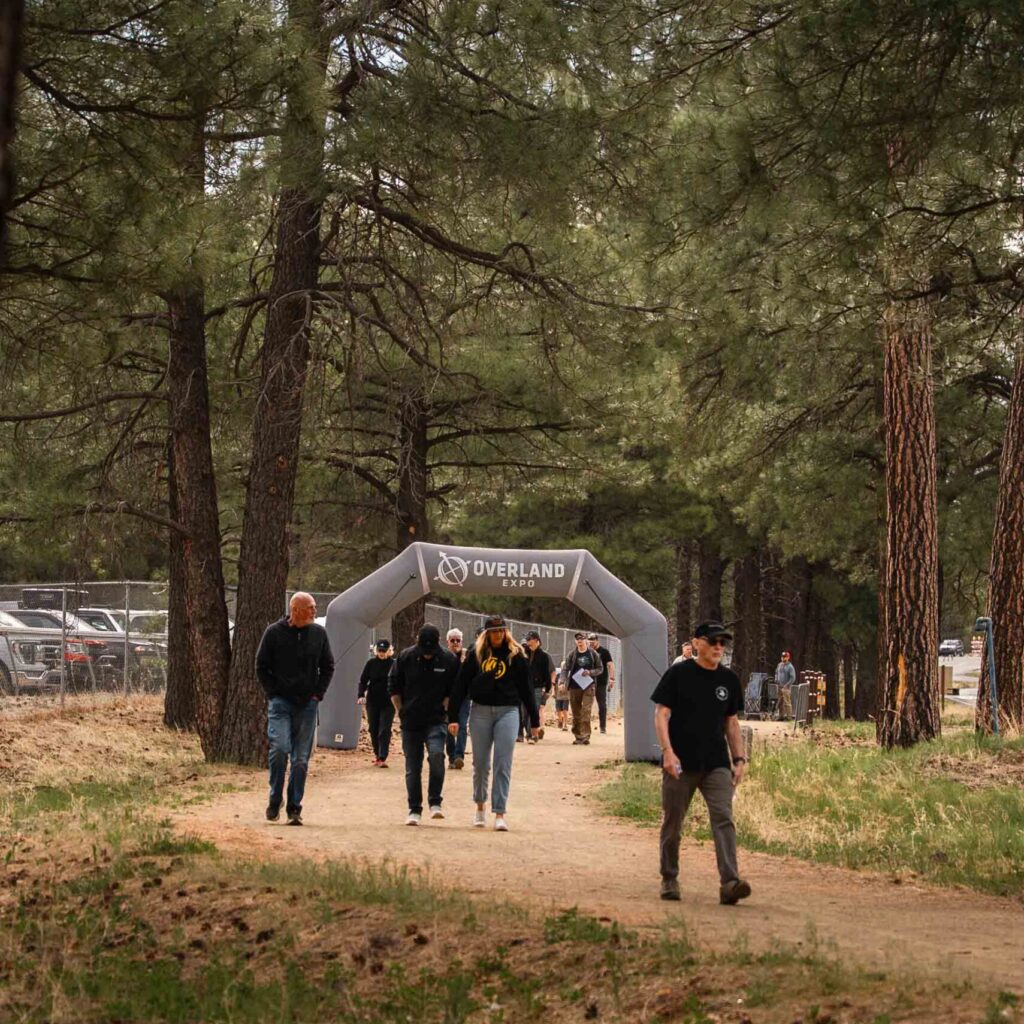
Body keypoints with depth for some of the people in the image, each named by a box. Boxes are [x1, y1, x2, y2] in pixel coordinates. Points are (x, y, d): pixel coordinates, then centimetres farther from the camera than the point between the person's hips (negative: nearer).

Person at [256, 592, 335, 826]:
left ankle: (294, 808, 8)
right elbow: (261, 666, 5)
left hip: (307, 704, 3)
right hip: (281, 702, -2)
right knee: (280, 749, -16)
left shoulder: (318, 633, 5)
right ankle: (275, 800, 3)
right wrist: (273, 693, -3)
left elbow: (328, 666, 15)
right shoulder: (274, 632, -3)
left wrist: (318, 693, 5)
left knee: (301, 758, 2)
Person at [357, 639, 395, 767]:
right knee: (373, 729, 11)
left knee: (385, 730, -9)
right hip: (372, 701, 3)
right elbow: (363, 680, 3)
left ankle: (383, 758, -11)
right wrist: (361, 695, -10)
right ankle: (377, 754, 28)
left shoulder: (394, 664, -5)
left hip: (388, 703, -3)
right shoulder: (371, 663, 1)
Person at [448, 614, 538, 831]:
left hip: (507, 712, -1)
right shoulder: (476, 654, 4)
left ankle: (500, 814, -7)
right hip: (480, 711, 1)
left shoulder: (515, 655, 4)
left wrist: (534, 720, 7)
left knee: (503, 766, -7)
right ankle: (480, 807, 28)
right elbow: (460, 685, 2)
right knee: (480, 764, 10)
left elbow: (525, 688, 7)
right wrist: (453, 717, -4)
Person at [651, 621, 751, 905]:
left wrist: (739, 758, 9)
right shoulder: (678, 674, -3)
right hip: (680, 764, -3)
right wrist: (668, 751, -17)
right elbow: (661, 714, -5)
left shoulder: (729, 679, 10)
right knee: (672, 823, 7)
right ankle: (669, 879, 24)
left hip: (716, 764, 3)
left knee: (723, 819, -13)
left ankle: (729, 882, -23)